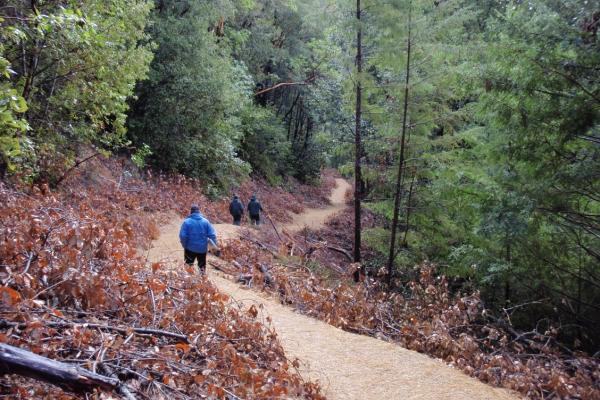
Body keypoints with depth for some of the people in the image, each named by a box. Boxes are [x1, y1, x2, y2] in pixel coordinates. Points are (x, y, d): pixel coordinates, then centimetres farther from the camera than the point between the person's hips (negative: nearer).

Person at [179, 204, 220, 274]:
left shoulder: (187, 222, -10)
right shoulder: (205, 221, -3)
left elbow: (182, 236, -15)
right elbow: (212, 235, -6)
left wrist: (185, 245, 1)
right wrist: (216, 247, -1)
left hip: (190, 248, -2)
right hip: (202, 248, 2)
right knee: (202, 266, 19)